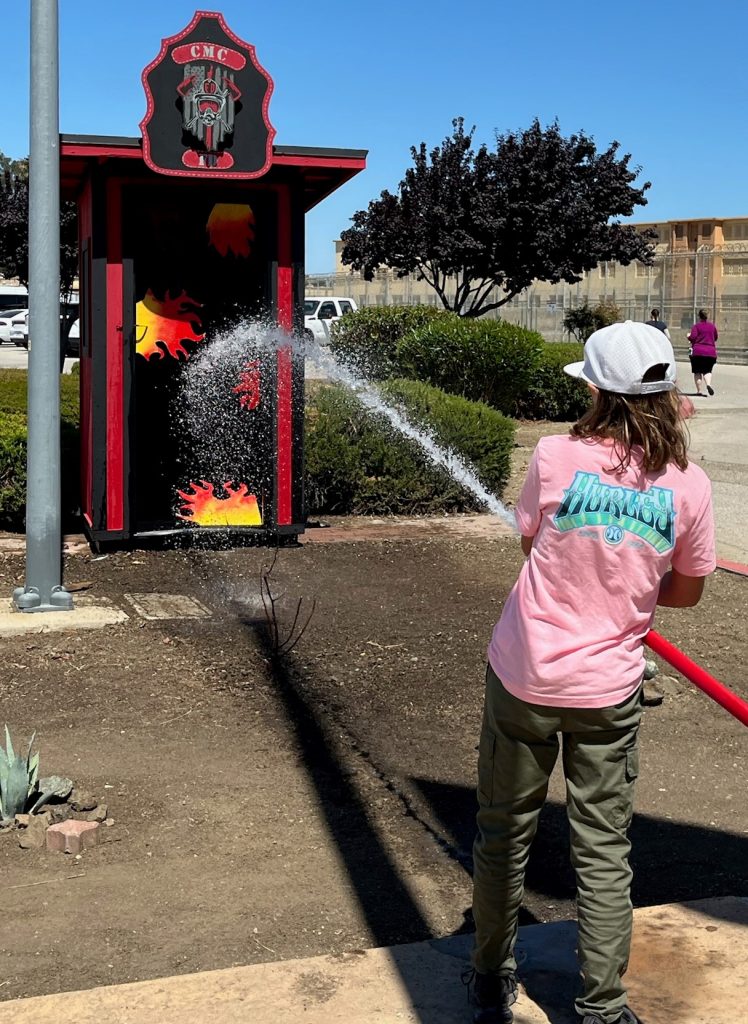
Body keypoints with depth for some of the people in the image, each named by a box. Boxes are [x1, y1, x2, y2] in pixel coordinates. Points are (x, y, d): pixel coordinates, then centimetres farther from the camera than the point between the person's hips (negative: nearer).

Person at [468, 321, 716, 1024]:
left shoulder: (557, 457, -14)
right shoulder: (688, 486, -9)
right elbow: (685, 593, 5)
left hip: (525, 678, -1)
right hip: (608, 688, 1)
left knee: (504, 834, 17)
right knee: (603, 851, 14)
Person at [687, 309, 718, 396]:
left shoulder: (696, 326, -5)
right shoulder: (712, 326, 8)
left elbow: (692, 337, -13)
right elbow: (716, 337, 18)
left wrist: (688, 336, 8)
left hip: (697, 352, -3)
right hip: (711, 352, 3)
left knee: (697, 372, 6)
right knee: (707, 371, 8)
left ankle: (699, 390, 2)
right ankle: (708, 384, -21)